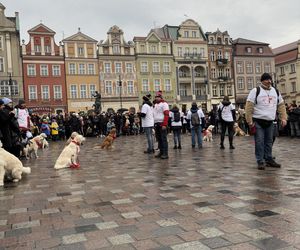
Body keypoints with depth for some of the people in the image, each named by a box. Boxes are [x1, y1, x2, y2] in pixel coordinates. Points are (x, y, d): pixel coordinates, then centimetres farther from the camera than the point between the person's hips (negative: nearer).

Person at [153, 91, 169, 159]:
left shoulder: (164, 103, -7)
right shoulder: (155, 104, 19)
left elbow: (166, 115, -15)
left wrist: (164, 125, -22)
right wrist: (154, 124, 15)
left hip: (162, 124, -8)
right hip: (156, 124, 8)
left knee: (163, 139, -8)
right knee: (159, 139, 11)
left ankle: (165, 154, -6)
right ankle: (161, 152, 19)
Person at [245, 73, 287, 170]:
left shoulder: (275, 91, 12)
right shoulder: (255, 91, -6)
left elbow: (281, 105, 16)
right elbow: (249, 106, -10)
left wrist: (283, 118, 5)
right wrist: (250, 121, -14)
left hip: (270, 122, 5)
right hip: (258, 121, -5)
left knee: (269, 142, 11)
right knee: (259, 142, -5)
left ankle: (269, 160, 20)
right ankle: (260, 162, 1)